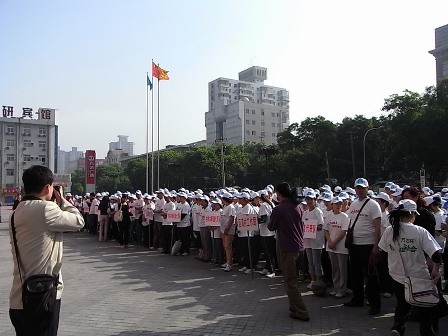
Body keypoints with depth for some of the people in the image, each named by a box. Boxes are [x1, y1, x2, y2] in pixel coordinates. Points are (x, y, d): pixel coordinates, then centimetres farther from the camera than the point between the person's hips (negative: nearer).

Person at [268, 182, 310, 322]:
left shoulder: (278, 209, -15)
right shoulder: (297, 207, 4)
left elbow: (271, 227, -2)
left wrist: (271, 221, 15)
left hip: (287, 248, -7)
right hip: (299, 246, 7)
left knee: (290, 281, 1)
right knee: (291, 278, 20)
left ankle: (301, 312, 3)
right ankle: (294, 307, 29)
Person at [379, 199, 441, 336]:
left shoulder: (389, 231, -7)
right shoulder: (420, 231, -16)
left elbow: (382, 251, 4)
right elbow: (436, 254, -18)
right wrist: (436, 270, -4)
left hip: (397, 277, 3)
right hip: (420, 278, -2)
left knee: (402, 305, 22)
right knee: (424, 309, 19)